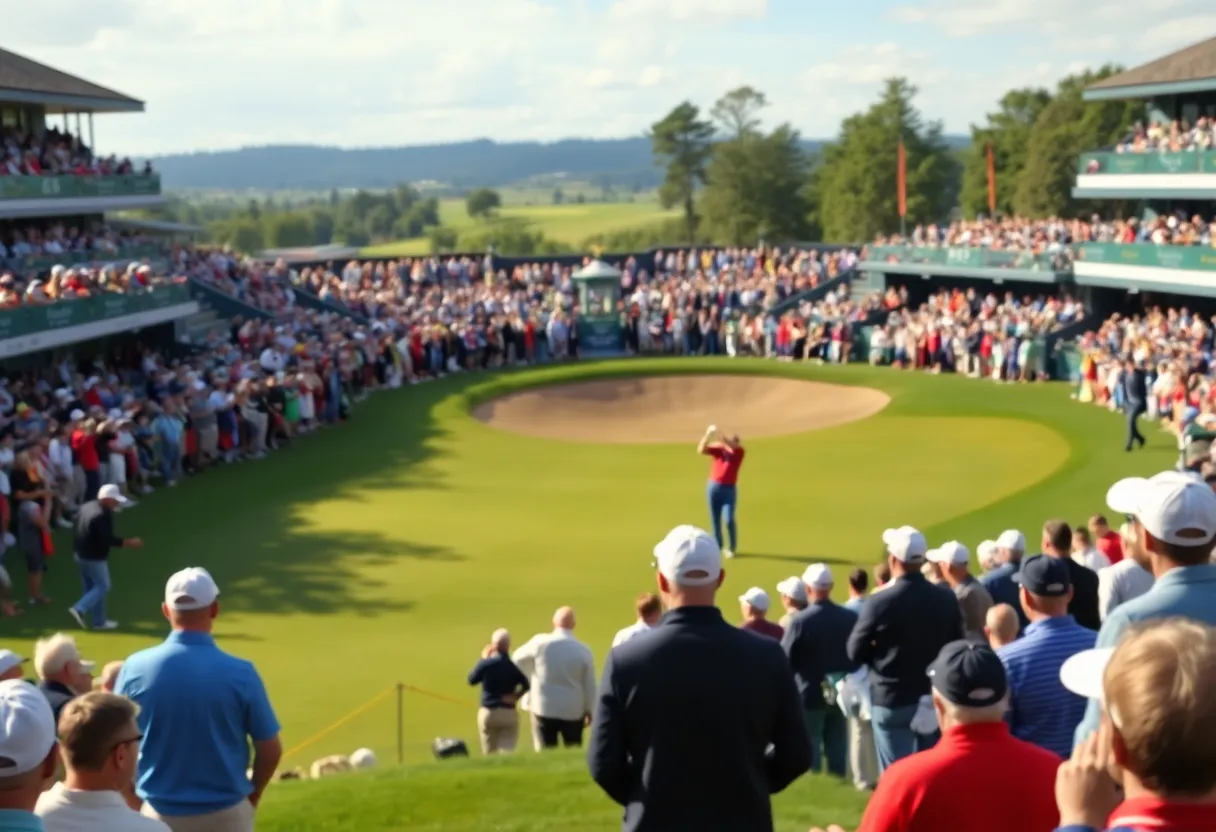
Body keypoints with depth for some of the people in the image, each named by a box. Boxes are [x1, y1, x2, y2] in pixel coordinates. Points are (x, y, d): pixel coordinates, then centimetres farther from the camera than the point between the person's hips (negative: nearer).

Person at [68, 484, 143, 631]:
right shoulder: (103, 514, -24)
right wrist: (129, 543, -18)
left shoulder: (86, 506, 6)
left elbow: (78, 530, 14)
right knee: (102, 587, 5)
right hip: (95, 558, -9)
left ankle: (99, 621, 23)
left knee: (91, 588, 16)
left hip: (81, 555, 9)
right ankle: (80, 609, -8)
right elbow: (108, 538, -25)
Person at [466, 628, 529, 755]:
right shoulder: (514, 665, -7)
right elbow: (526, 684, -15)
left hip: (488, 713, 1)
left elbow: (471, 680, 8)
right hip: (508, 714, -1)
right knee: (507, 752, -1)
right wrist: (516, 696, -2)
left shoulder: (486, 663, -8)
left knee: (490, 753, 13)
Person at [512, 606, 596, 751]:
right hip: (573, 710, 1)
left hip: (544, 708, -1)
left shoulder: (541, 643, -7)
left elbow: (518, 658, 11)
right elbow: (590, 685, -2)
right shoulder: (583, 650, -6)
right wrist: (589, 710, 13)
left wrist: (529, 678, 27)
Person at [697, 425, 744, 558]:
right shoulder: (719, 450, 6)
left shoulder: (739, 452, 0)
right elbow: (701, 449, -7)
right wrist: (708, 434, -22)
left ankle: (732, 548, 8)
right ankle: (717, 546, 18)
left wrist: (718, 434, -32)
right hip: (714, 487, 3)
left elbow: (731, 445, -22)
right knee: (715, 519, 8)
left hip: (729, 488, -3)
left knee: (729, 519, -6)